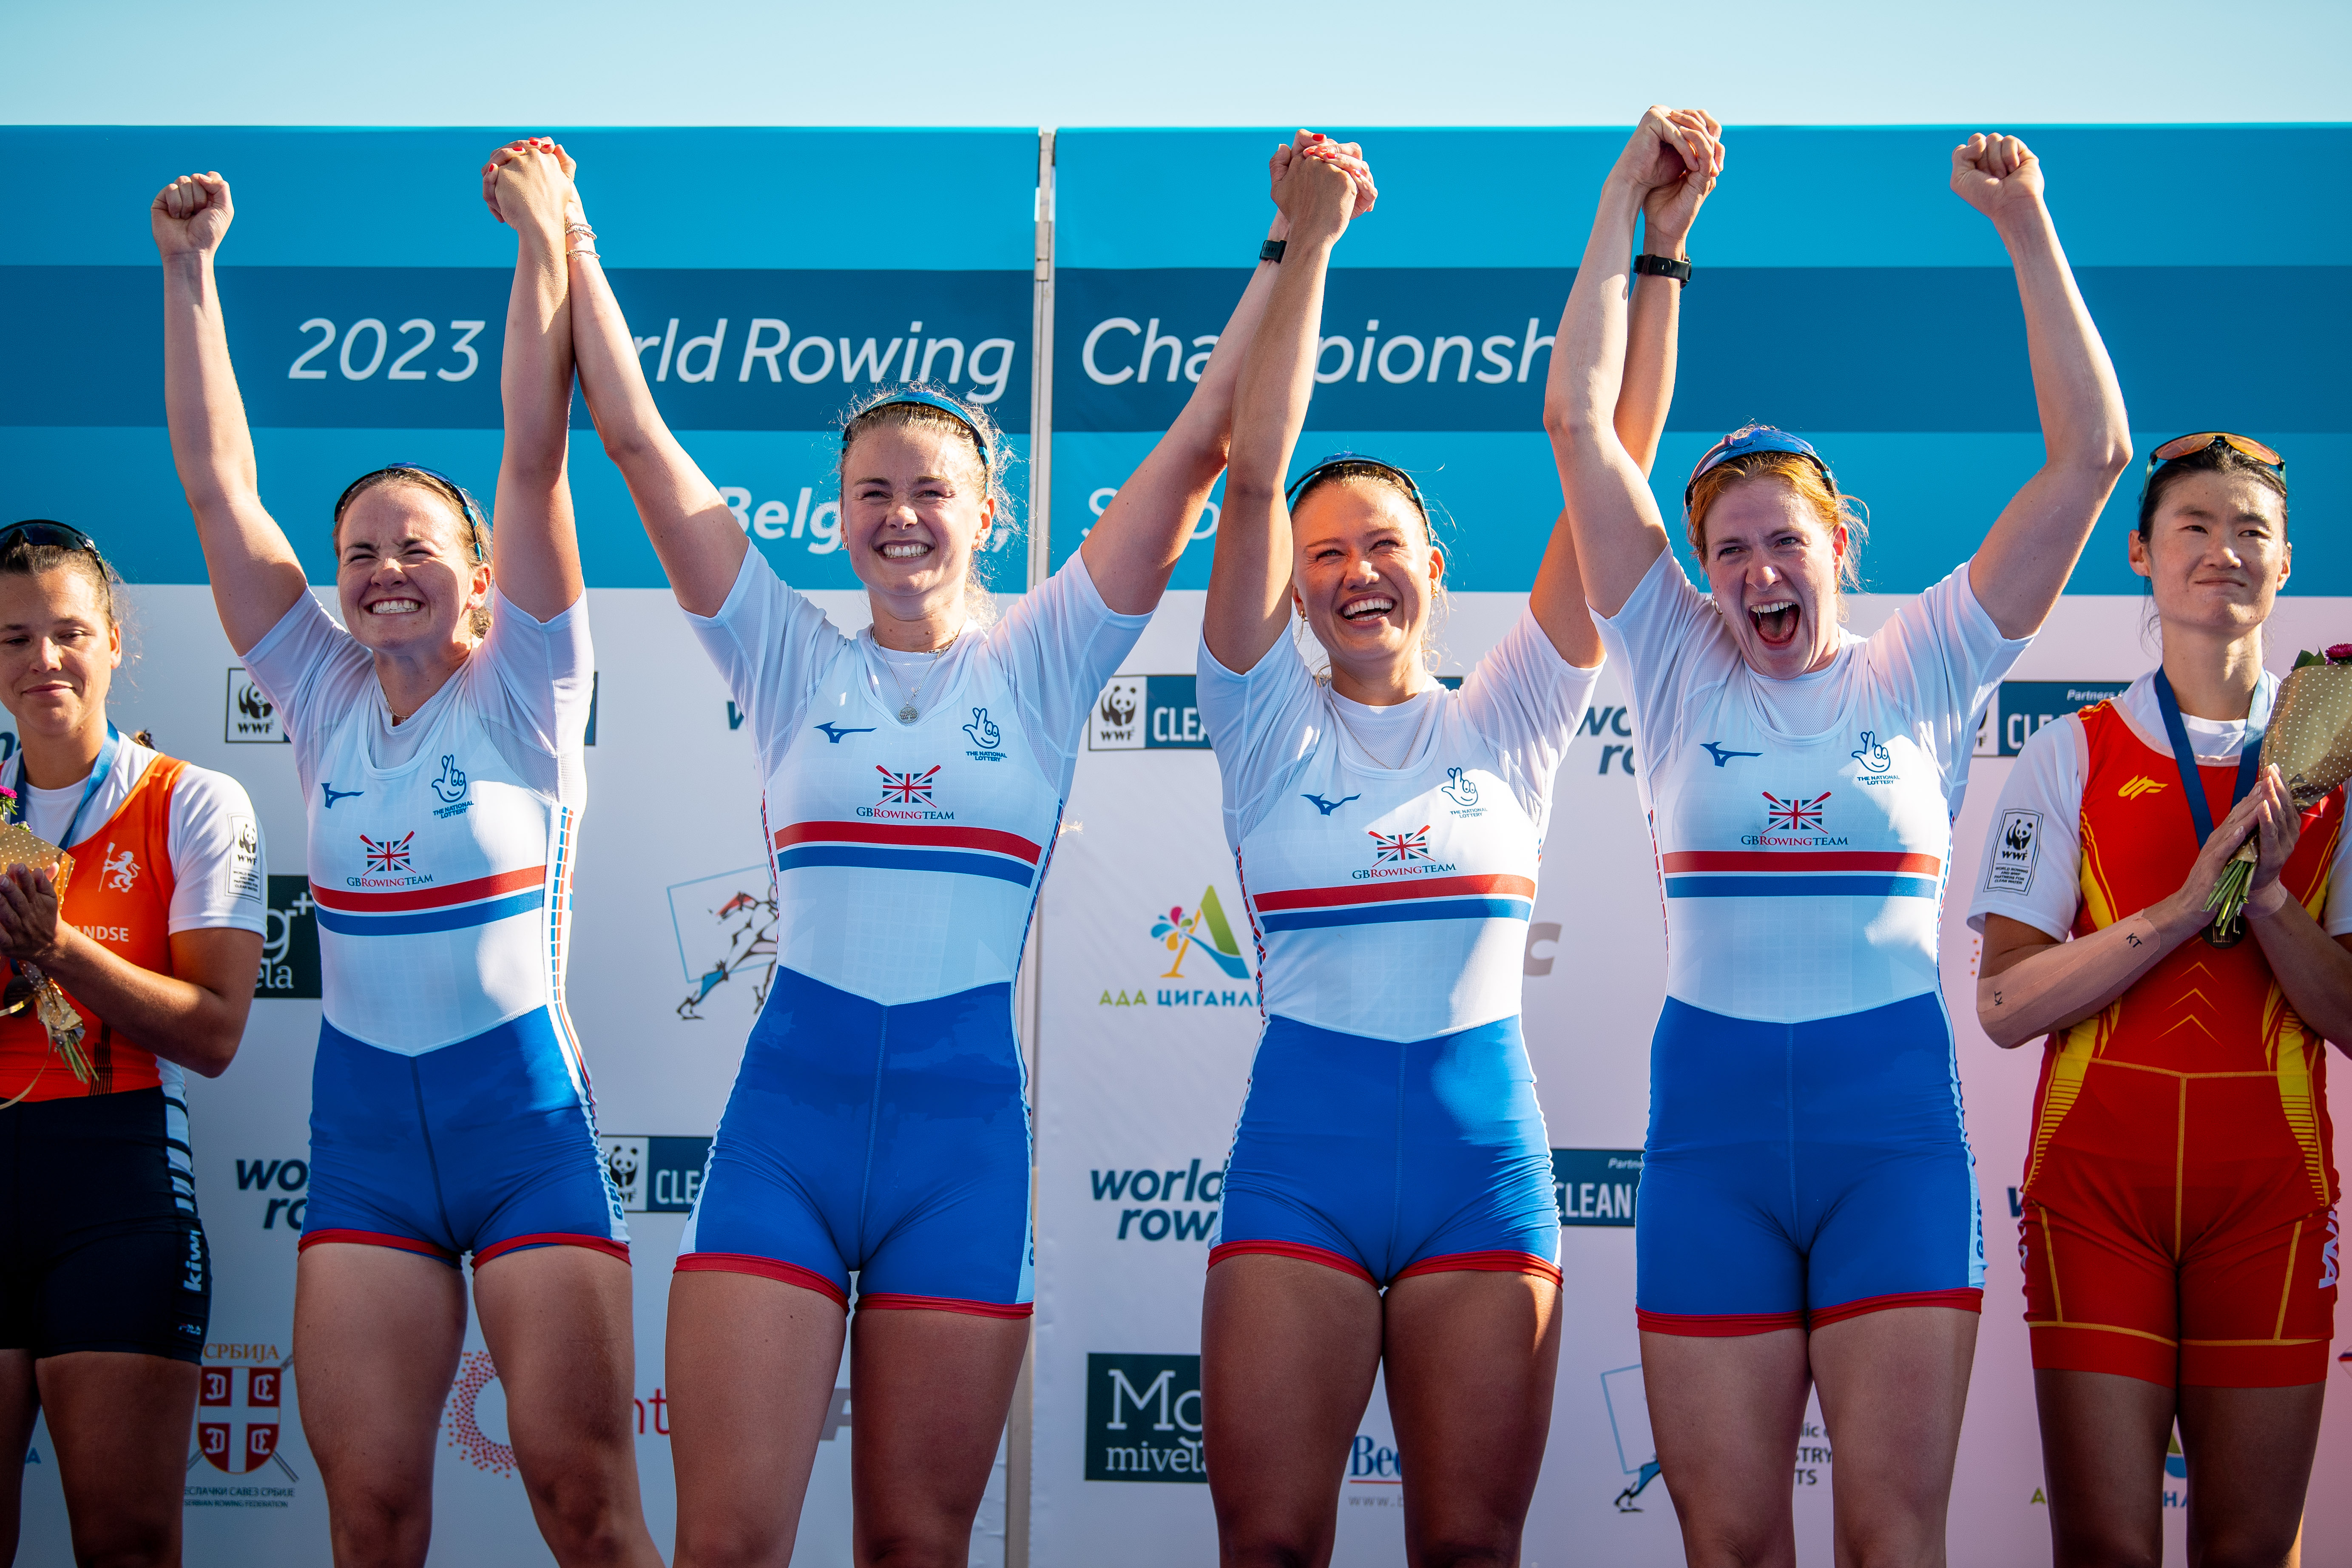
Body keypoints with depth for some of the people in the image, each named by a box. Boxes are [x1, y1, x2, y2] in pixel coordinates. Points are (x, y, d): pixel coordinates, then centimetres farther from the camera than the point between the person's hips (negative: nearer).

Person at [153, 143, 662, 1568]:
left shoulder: (523, 694, -2)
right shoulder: (325, 699, 7)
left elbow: (535, 454, -10)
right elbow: (218, 479, 4)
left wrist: (544, 241, -14)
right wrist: (189, 273, 1)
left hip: (523, 1108, -3)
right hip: (365, 1127, 4)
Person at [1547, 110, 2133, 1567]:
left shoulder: (1924, 671, 6)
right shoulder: (1680, 670, 7)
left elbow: (2092, 454, -1)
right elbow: (1580, 417, 3)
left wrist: (2027, 230, -5)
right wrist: (1627, 200, 1)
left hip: (1895, 1115, -1)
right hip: (1713, 1119, 1)